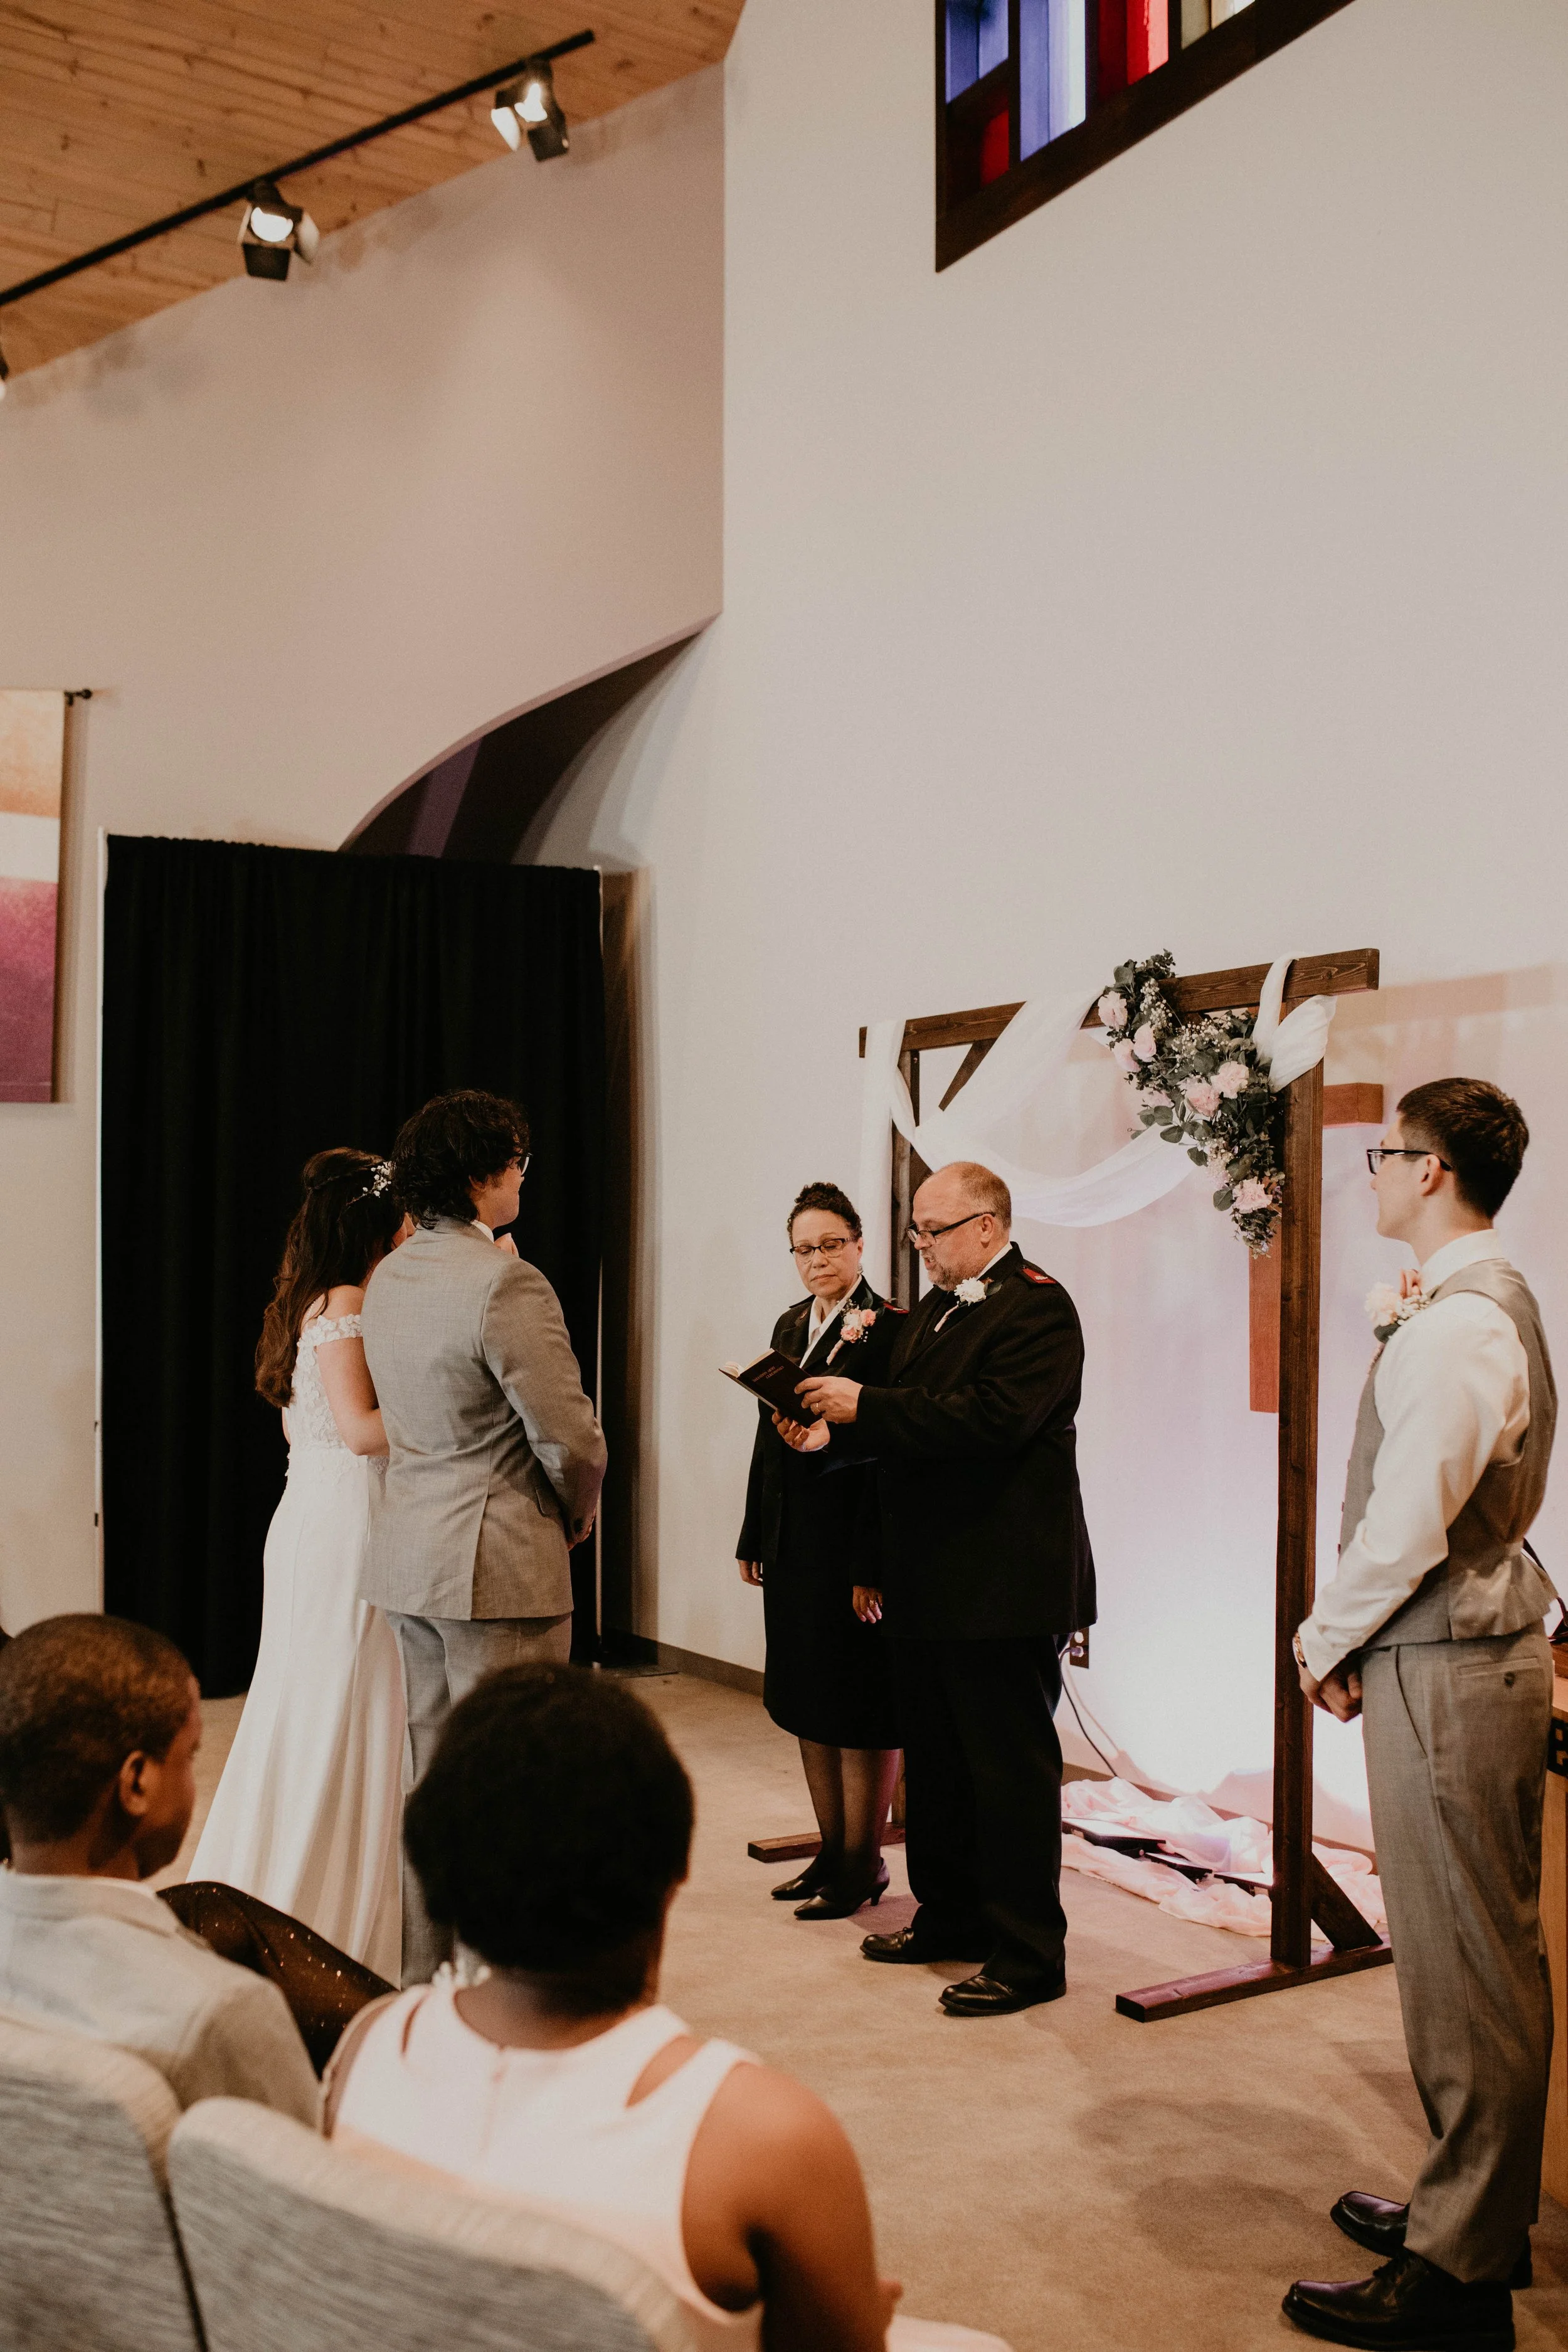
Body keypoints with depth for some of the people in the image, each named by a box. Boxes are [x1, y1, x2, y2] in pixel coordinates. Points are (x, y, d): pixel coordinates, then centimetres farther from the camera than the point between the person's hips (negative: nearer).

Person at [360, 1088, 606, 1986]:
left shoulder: (389, 1278, 8)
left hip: (410, 1556, 9)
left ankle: (426, 1972, 29)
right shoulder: (506, 1282, -19)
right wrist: (578, 1513, 1)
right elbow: (569, 1436, -19)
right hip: (498, 1562, -9)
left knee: (432, 1770, 18)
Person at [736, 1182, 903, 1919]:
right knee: (808, 1705, 16)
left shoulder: (889, 1329, -13)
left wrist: (873, 1567, -22)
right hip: (792, 1544, 8)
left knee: (860, 1712, 3)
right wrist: (754, 1539, 15)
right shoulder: (790, 1325, 12)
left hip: (853, 1542, -8)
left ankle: (863, 1865, 17)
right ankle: (831, 1852, 29)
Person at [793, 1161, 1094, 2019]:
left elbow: (991, 1418, -26)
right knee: (935, 1762, 18)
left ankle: (1028, 1955, 9)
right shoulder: (931, 1311, 16)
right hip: (930, 1584, 9)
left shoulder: (1036, 1308, -13)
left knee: (1012, 1770, -1)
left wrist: (866, 1405, -23)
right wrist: (835, 1431, -1)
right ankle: (950, 1917, 32)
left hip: (1006, 1586, -9)